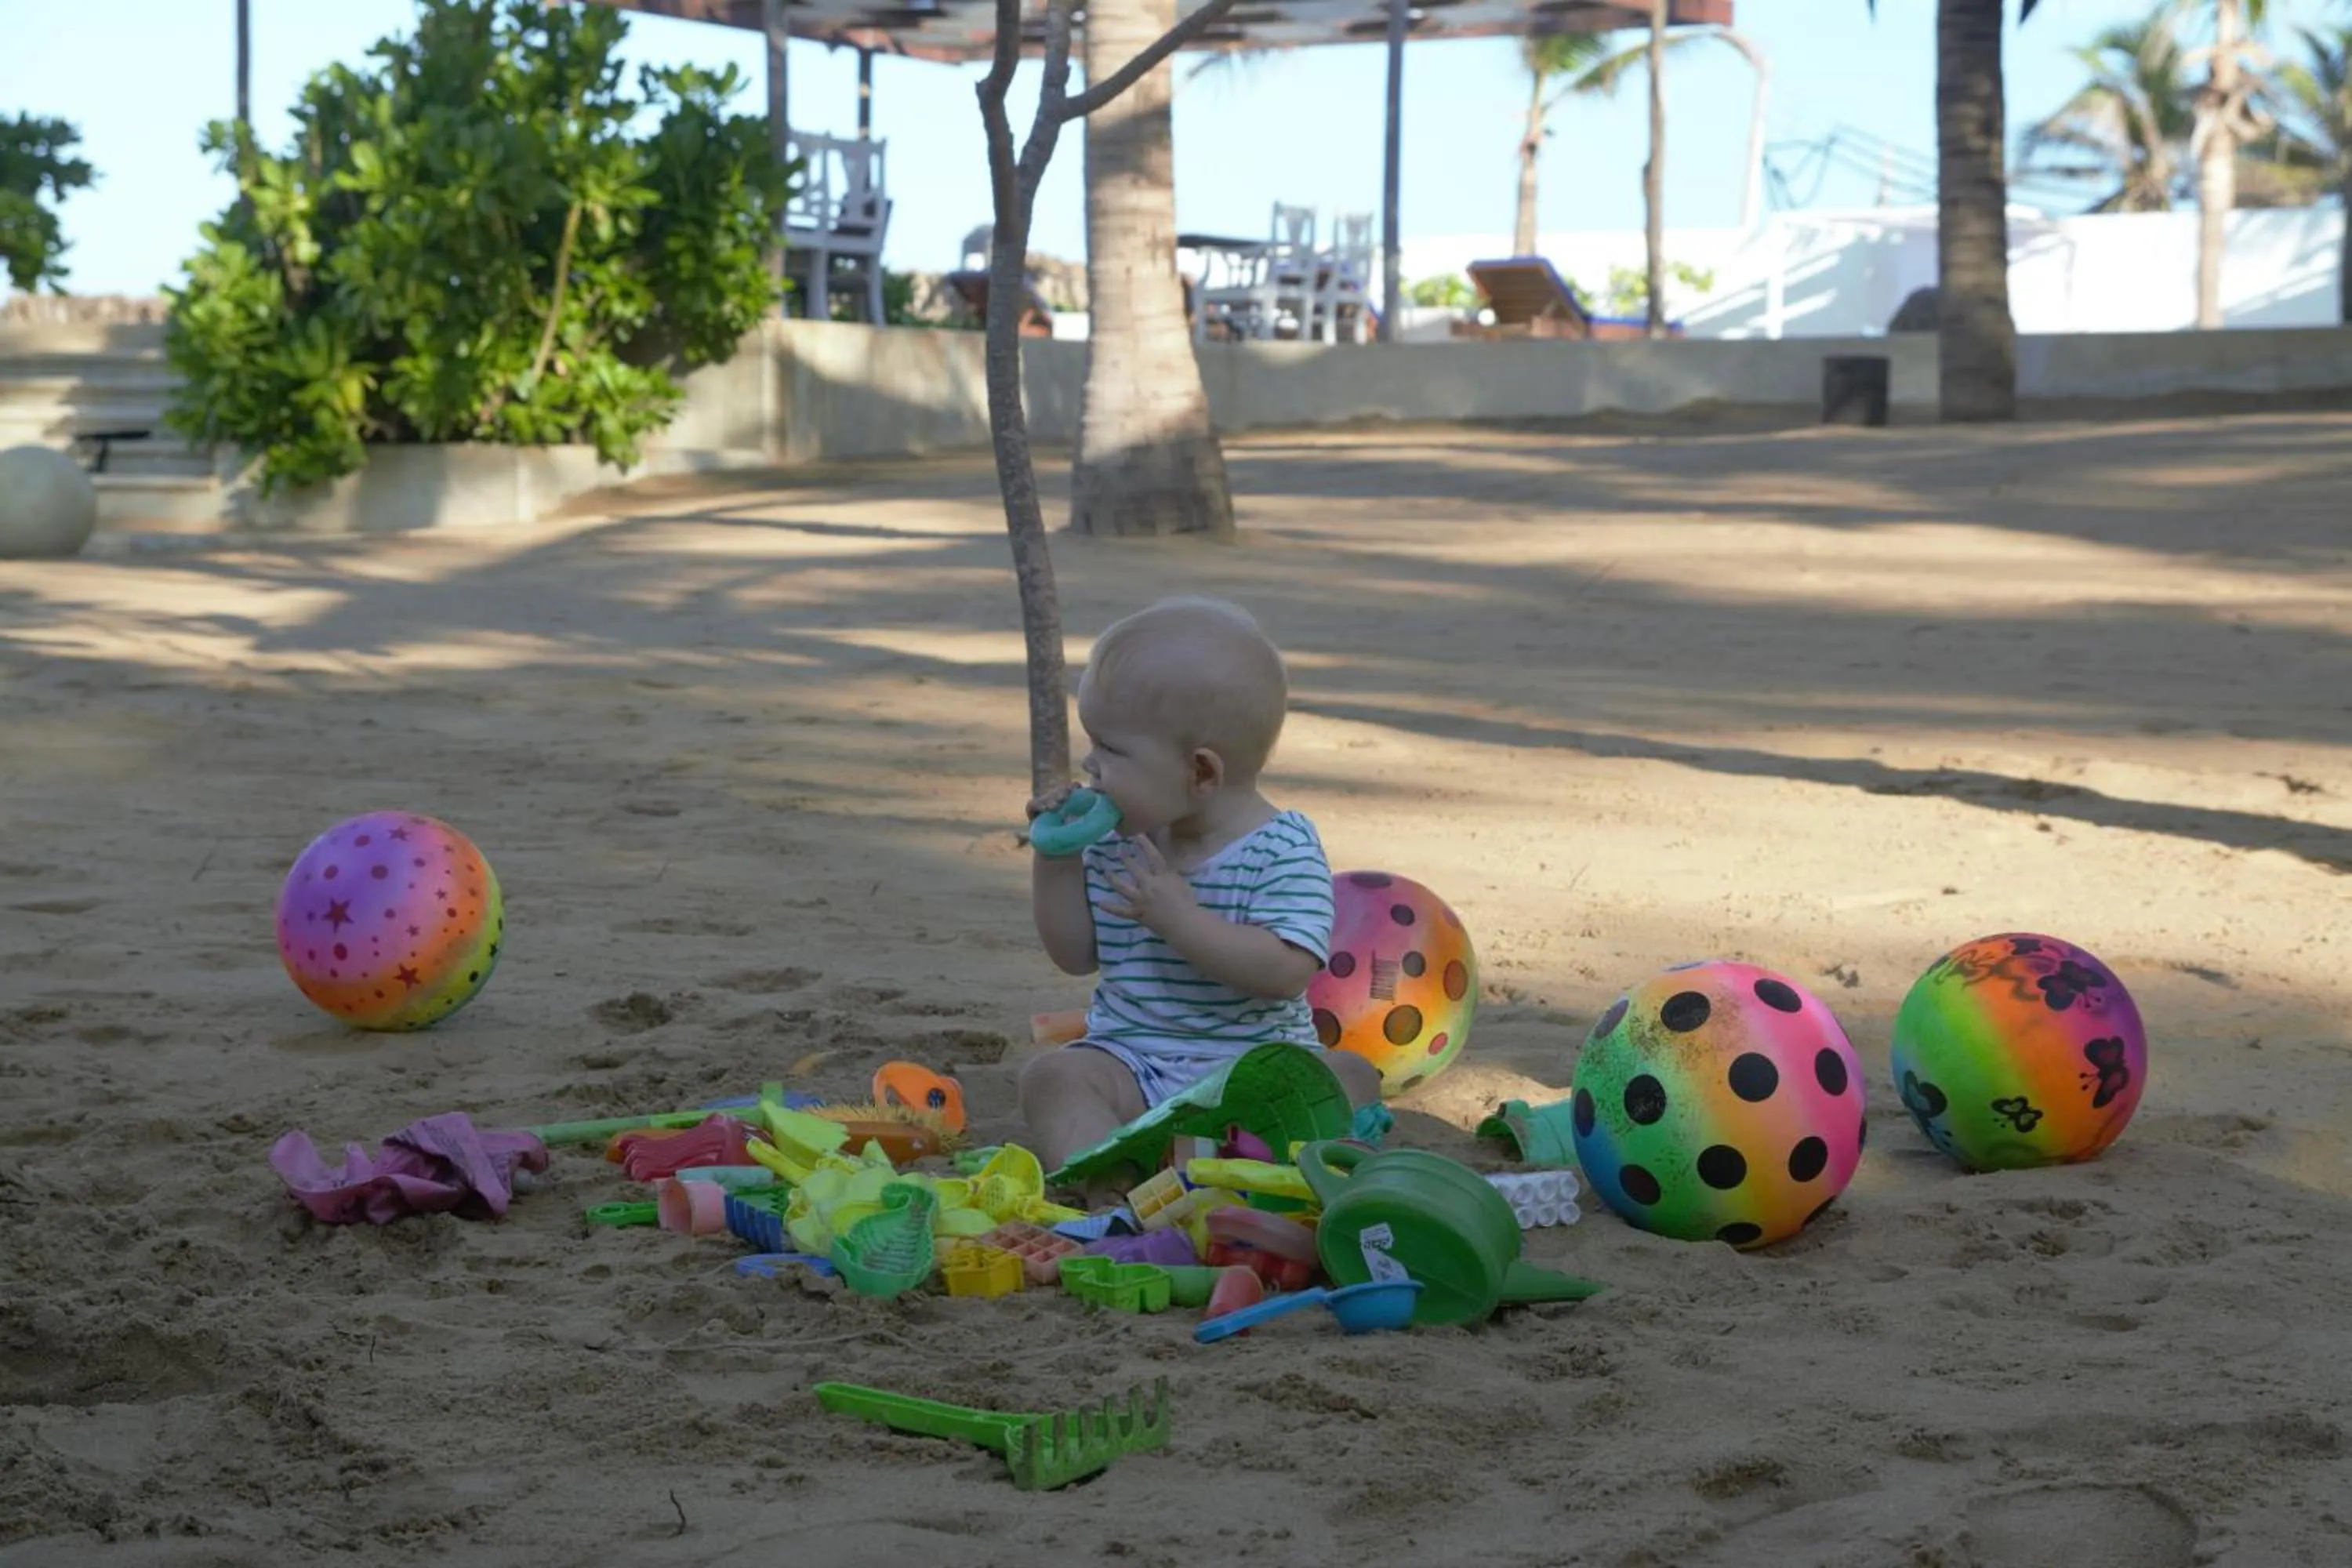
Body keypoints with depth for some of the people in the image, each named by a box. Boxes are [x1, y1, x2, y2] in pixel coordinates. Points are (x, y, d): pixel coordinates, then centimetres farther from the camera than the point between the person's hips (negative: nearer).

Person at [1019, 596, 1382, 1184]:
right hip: (1132, 1058, 4)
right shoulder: (1115, 843, 6)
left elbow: (1286, 971, -23)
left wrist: (1180, 918, -28)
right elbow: (1075, 954, 10)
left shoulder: (1285, 850, -11)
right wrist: (1056, 859, -3)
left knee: (1348, 1075, -28)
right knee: (1053, 1076, -22)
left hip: (1258, 1062, -3)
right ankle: (1109, 1188, -44)